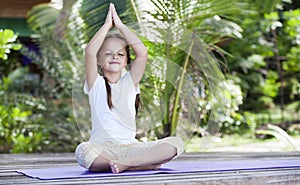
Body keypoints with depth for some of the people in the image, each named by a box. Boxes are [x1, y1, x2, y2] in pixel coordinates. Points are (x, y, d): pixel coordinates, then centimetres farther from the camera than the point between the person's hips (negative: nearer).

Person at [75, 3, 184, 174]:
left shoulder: (129, 82, 13)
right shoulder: (96, 84, 6)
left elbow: (142, 53, -2)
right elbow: (90, 52, -11)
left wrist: (120, 25, 1)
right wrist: (107, 25, -2)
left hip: (130, 146, 3)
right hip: (103, 148, -3)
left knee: (176, 144, -20)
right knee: (84, 151, -39)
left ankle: (124, 163, -25)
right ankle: (146, 163, -28)